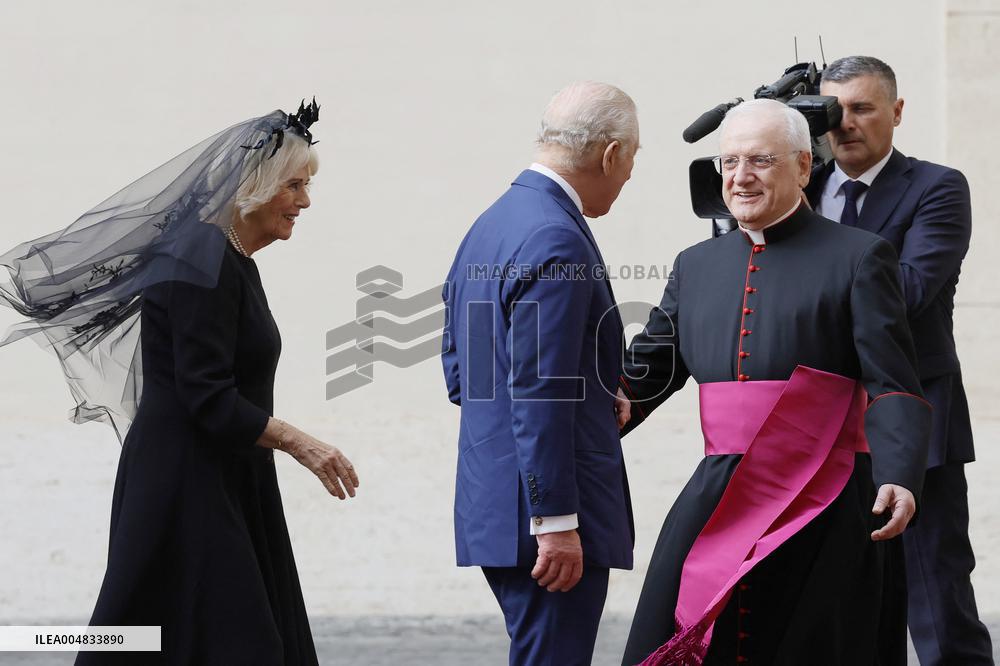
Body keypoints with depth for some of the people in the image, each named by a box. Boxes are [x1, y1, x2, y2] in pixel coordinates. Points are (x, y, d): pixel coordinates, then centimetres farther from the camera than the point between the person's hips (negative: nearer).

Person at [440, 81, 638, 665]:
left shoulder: (489, 226, 15)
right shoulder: (558, 240, -16)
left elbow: (459, 371, 21)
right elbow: (539, 393, -21)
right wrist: (557, 523, -21)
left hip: (493, 502, 10)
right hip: (546, 513, -10)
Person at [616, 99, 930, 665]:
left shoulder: (858, 257, 0)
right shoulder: (696, 266, 15)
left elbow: (893, 390, -7)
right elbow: (643, 375, 19)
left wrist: (898, 482, -24)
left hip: (825, 513, -4)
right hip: (717, 507, 4)